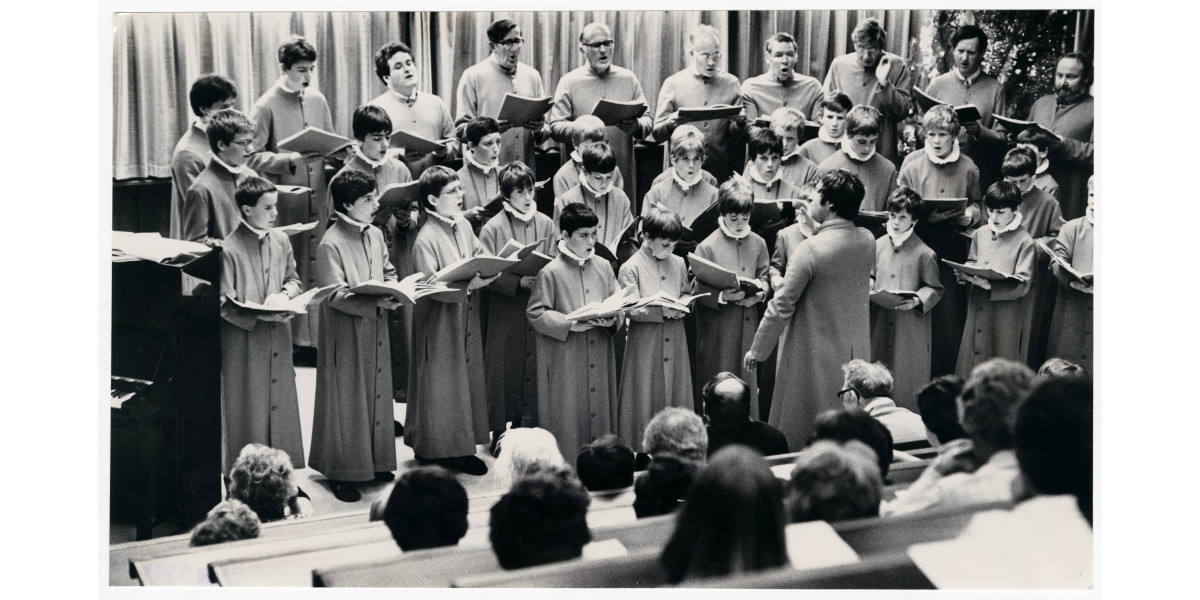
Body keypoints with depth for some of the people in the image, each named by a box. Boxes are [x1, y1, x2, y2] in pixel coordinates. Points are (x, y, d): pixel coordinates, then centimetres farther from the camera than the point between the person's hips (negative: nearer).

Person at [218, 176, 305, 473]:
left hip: (278, 337, 6)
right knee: (249, 411, 2)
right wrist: (260, 315, -26)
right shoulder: (230, 249, -16)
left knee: (281, 403, 13)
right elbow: (224, 304, -16)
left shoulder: (281, 241, 3)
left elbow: (293, 279, 15)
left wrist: (284, 295, -7)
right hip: (244, 341, -6)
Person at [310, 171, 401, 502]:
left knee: (376, 394, 14)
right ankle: (342, 473, 11)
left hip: (375, 330, 7)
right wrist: (378, 302, -29)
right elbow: (335, 296, -21)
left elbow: (388, 275, 15)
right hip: (346, 335, -7)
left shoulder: (375, 235, 5)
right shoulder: (331, 245, -17)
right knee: (347, 399, 1)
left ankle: (373, 462, 28)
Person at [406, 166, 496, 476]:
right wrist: (468, 285, -33)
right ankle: (433, 450, 15)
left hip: (466, 315, 7)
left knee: (467, 378, 12)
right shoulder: (426, 240, -19)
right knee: (441, 382, 2)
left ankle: (460, 447, 22)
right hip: (440, 320, -7)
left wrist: (490, 271, -8)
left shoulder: (464, 226, 4)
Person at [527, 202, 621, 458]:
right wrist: (571, 323, -18)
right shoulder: (551, 272, -9)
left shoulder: (603, 267, 6)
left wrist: (612, 318, -10)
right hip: (565, 360, -5)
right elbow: (535, 313, -9)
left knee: (599, 409, 9)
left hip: (600, 355, 5)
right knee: (569, 414, -1)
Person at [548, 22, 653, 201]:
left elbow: (648, 120, 10)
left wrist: (637, 127, -13)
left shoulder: (629, 78, 12)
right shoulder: (569, 81, 5)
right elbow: (555, 126, -2)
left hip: (623, 172, 2)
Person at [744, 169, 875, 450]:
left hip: (814, 357, -6)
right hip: (855, 350, 6)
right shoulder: (867, 242, -3)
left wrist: (757, 350, -6)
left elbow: (781, 307, -17)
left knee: (799, 437, 7)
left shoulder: (810, 250, -22)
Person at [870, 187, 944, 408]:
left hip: (911, 329, -4)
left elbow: (935, 288, -4)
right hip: (880, 323, 4)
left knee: (906, 379, 2)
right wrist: (870, 290, -4)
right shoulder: (878, 246, 4)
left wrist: (917, 300, -21)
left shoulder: (924, 253, -9)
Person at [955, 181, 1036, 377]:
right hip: (977, 313, 5)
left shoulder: (1024, 241, -9)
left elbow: (1022, 284, -14)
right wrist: (965, 274, -4)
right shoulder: (980, 234, 8)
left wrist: (990, 285, -28)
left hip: (1006, 319, -5)